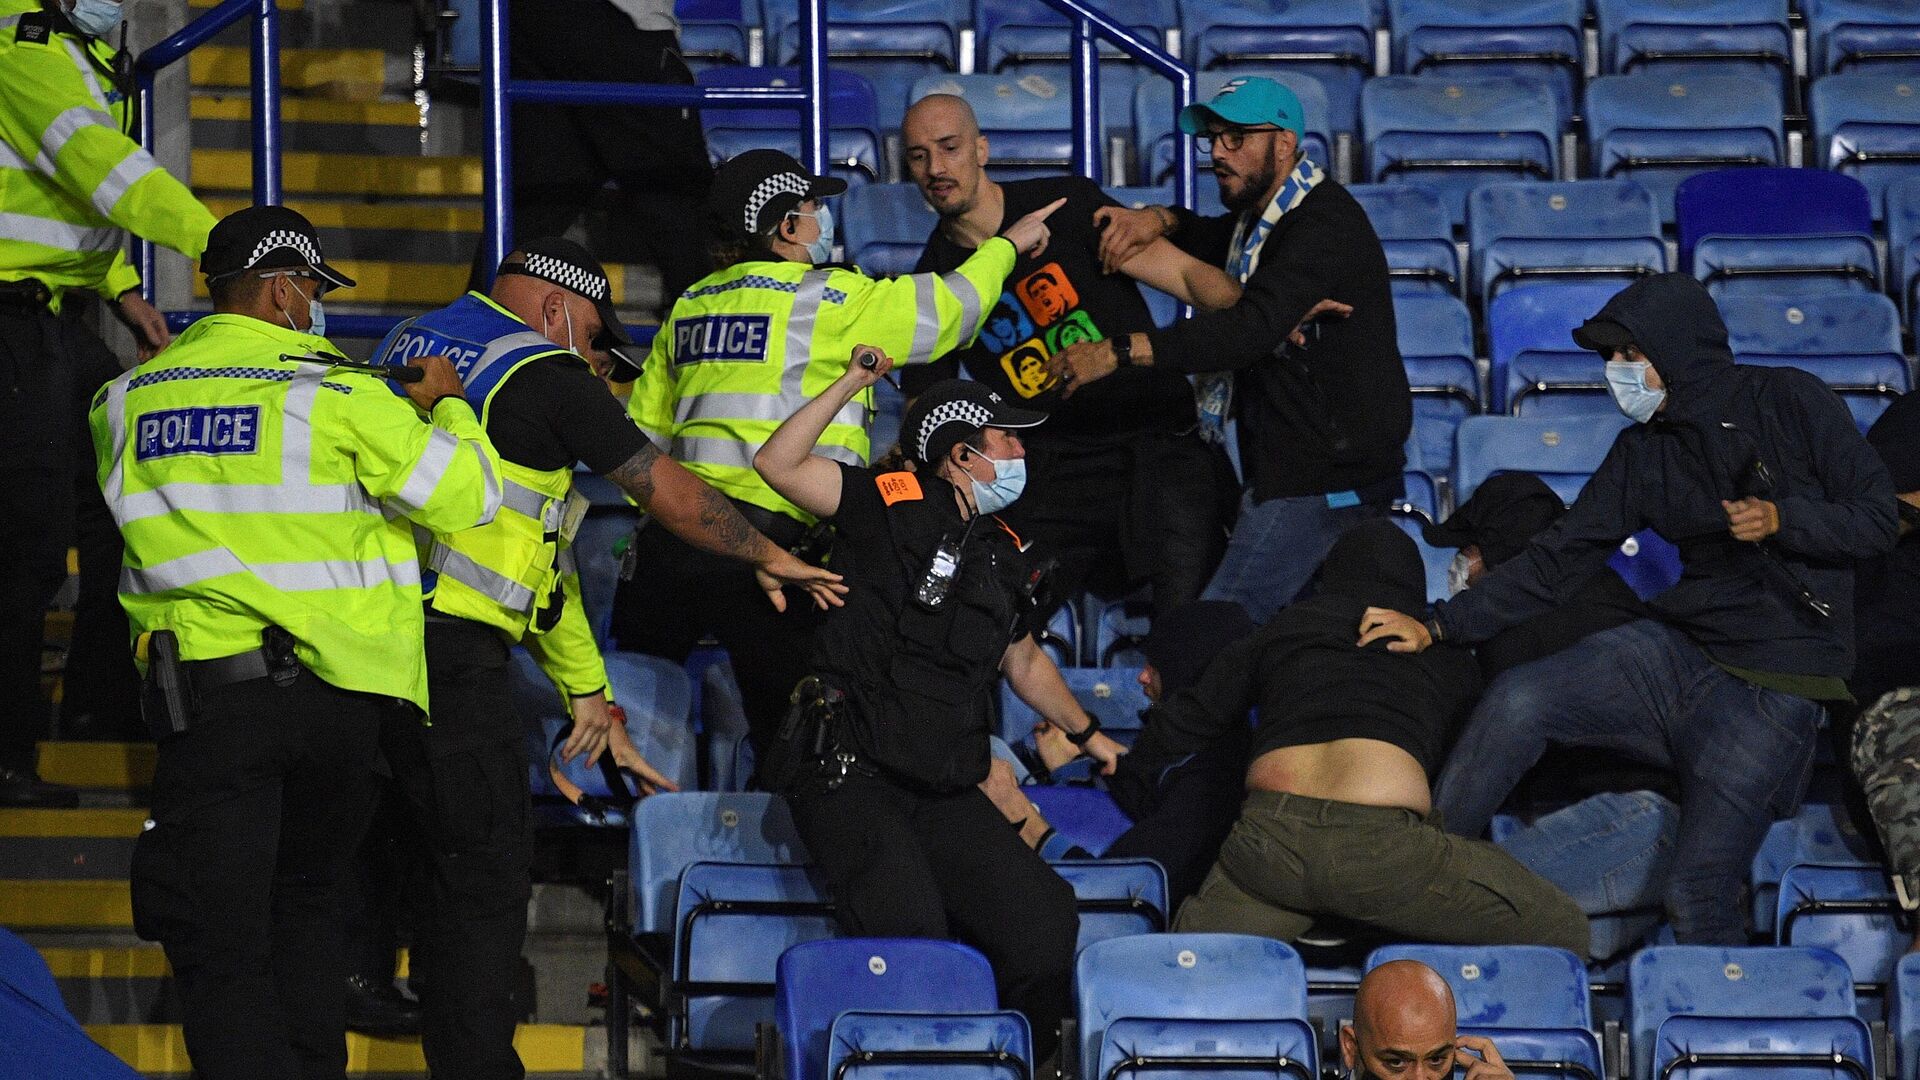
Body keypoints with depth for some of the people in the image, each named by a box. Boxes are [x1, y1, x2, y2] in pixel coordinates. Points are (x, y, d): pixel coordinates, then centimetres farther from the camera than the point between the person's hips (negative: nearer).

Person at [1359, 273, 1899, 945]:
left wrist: (1780, 520, -19)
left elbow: (1876, 518, -2)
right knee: (1518, 701, -21)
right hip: (1677, 654, 4)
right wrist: (1438, 625, 0)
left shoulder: (1789, 403, -2)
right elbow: (1557, 561, 8)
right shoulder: (1643, 453, 11)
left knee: (1699, 891, -16)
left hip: (1775, 692, -4)